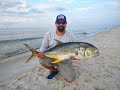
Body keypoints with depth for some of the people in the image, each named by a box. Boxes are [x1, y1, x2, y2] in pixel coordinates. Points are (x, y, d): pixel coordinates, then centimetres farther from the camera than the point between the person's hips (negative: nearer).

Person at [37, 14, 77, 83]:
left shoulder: (71, 36, -10)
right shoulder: (49, 34, -4)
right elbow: (44, 46, 0)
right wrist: (41, 53, -23)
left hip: (65, 61, -1)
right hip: (52, 58, 2)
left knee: (70, 79, -13)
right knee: (43, 60, -30)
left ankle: (58, 69, 20)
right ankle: (54, 70, 6)